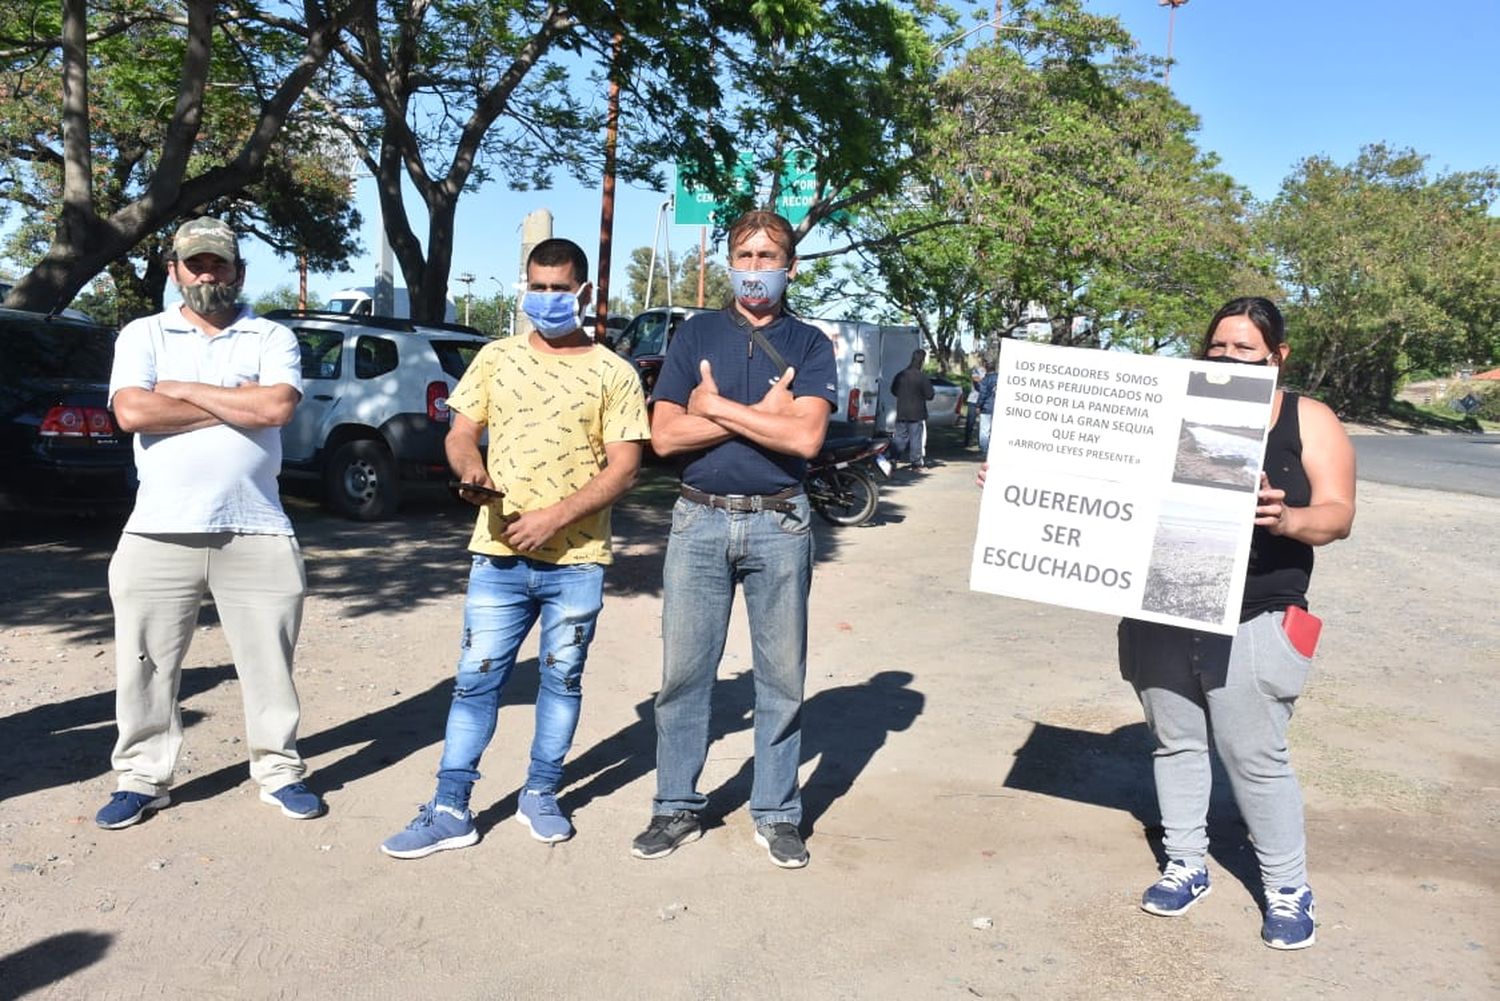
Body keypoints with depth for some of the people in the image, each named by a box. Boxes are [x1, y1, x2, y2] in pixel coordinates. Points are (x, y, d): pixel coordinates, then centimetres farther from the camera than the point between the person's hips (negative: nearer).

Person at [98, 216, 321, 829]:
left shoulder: (272, 338, 6)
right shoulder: (143, 335, 8)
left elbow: (278, 406, -13)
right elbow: (132, 413, -10)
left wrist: (183, 389, -7)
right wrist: (239, 404, -9)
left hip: (257, 533, 0)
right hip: (159, 533, 1)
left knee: (269, 662, 7)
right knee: (145, 664, 9)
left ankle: (279, 770, 22)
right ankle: (142, 777, 25)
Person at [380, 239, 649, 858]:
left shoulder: (614, 374, -1)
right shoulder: (497, 358, 8)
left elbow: (623, 468, -6)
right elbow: (460, 435, 10)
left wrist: (554, 516, -17)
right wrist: (471, 469, -14)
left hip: (576, 560, -1)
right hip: (498, 555, 2)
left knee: (562, 680, 11)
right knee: (476, 680, 3)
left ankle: (541, 796, 27)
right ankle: (451, 811, 11)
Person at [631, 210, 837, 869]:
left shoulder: (810, 345, 5)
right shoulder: (696, 335, 8)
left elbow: (805, 438, -11)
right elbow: (666, 435, -3)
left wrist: (716, 406, -10)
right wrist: (762, 415, -8)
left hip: (779, 525, 0)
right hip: (700, 520, 1)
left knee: (782, 677, 7)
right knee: (684, 672, 5)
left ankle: (776, 813, 21)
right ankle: (678, 808, 19)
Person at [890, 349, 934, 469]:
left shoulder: (900, 375, 2)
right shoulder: (922, 377, -14)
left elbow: (893, 390, 14)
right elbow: (929, 395, -11)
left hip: (901, 413, 5)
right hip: (917, 414, -5)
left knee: (900, 436, 12)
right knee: (917, 437, 3)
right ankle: (917, 462, 7)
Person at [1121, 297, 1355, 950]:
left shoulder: (1308, 421, 2)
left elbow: (1338, 515, -7)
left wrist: (1288, 519, -29)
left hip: (1252, 622, -3)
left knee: (1256, 755, 1)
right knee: (1175, 742, 12)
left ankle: (1288, 888, 21)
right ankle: (1185, 866, 29)